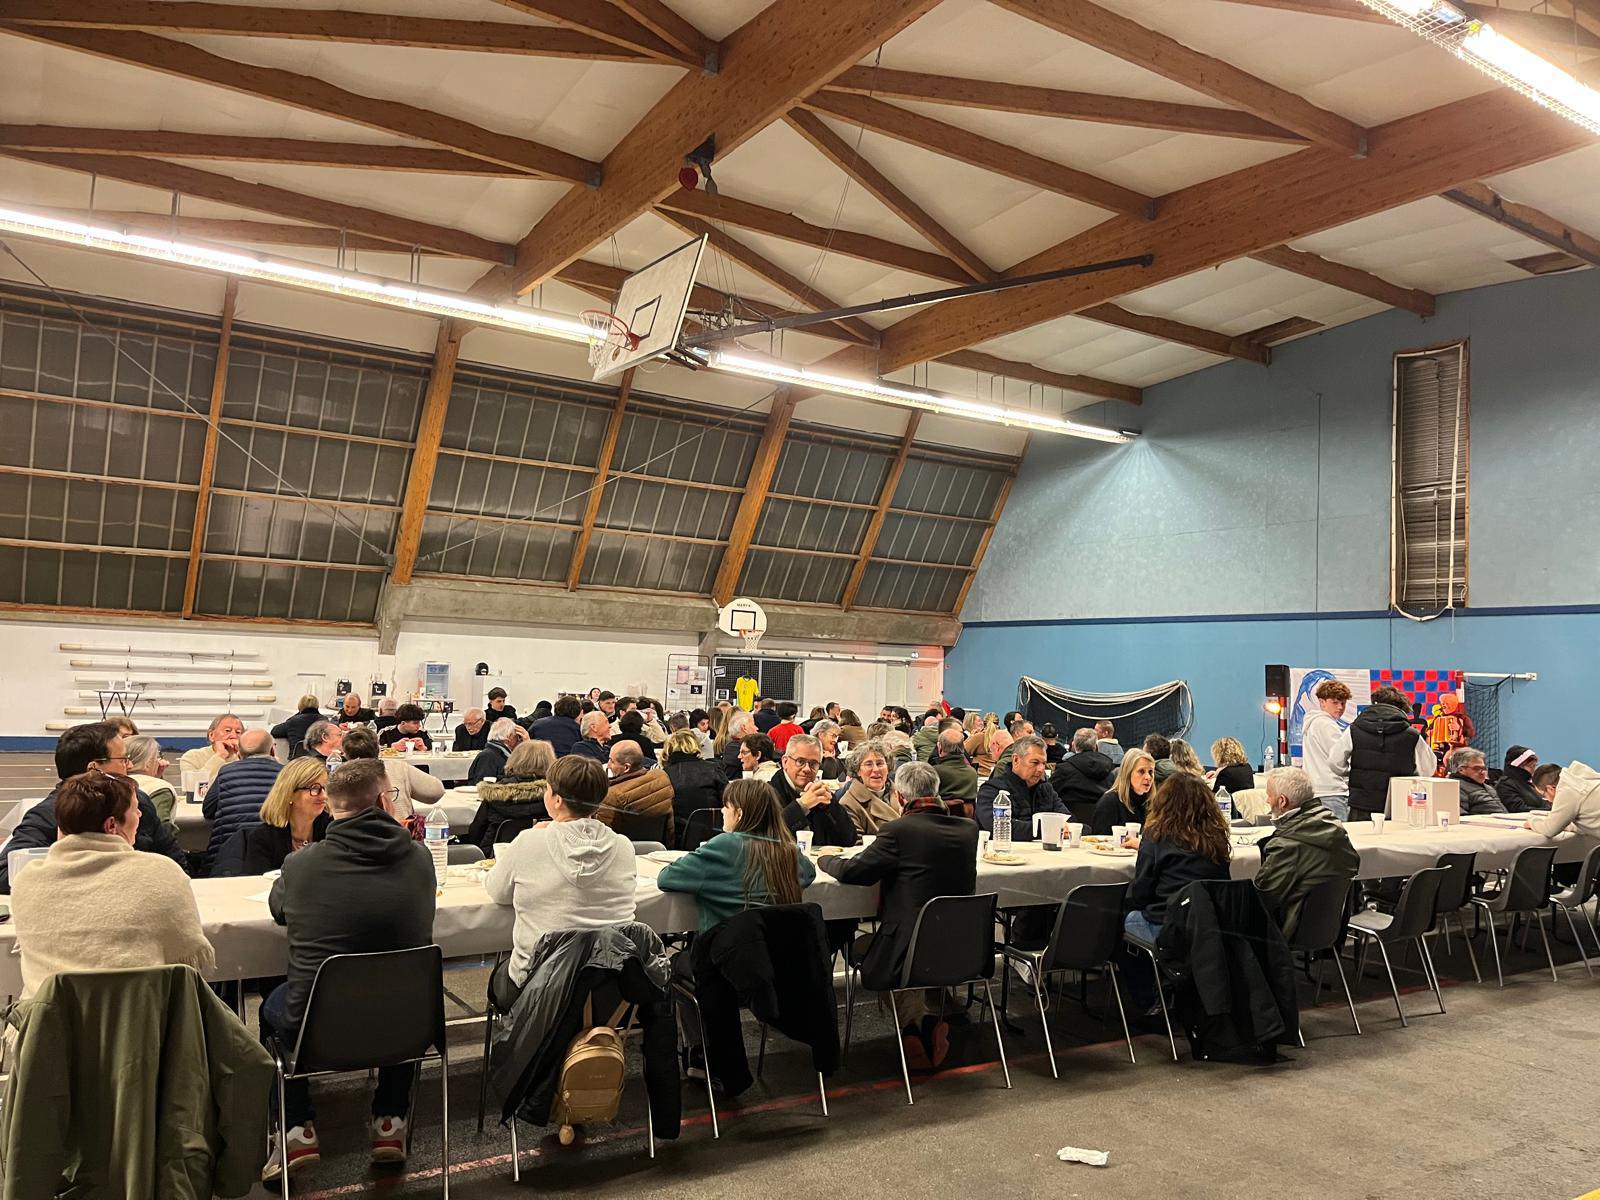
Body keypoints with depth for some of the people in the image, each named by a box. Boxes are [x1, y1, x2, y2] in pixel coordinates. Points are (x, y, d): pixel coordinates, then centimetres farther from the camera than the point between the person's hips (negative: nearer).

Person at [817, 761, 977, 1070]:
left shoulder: (898, 831, -16)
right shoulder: (968, 829, 1)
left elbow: (850, 871, -9)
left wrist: (826, 858, 11)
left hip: (909, 952, -5)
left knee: (861, 946, 23)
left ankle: (917, 1018, 9)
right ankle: (931, 1018, 17)